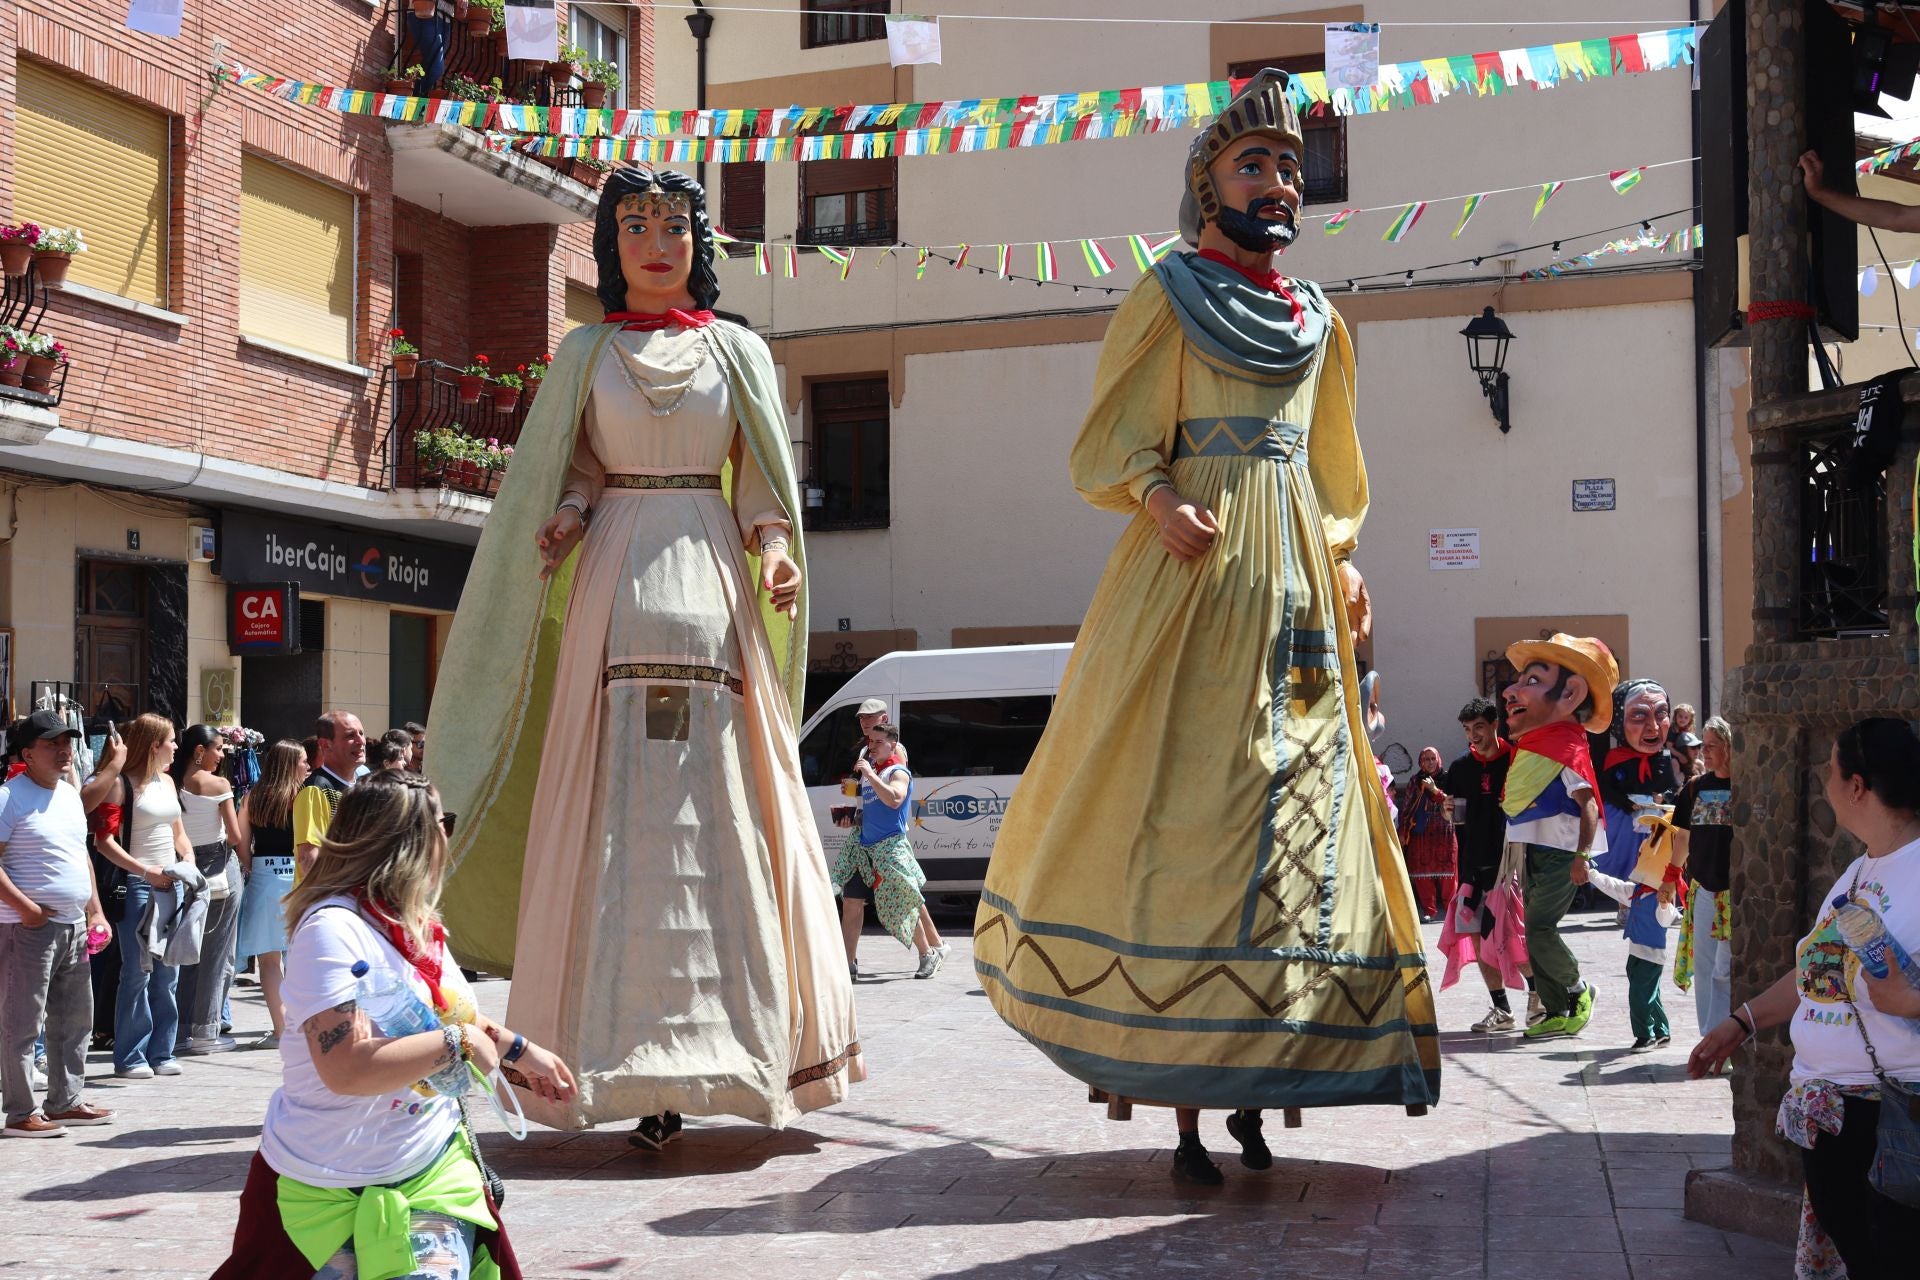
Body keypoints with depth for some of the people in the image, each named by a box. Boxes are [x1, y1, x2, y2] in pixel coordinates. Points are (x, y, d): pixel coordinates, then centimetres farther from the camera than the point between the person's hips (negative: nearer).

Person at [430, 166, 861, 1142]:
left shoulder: (739, 351, 13)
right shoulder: (586, 353, 13)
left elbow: (763, 479, 10)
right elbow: (570, 474, 11)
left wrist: (776, 549, -8)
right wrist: (568, 520, -10)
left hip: (712, 587, 0)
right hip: (617, 588, 0)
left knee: (715, 804, -5)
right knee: (619, 811, -6)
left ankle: (704, 1048, 1)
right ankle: (641, 1065, -4)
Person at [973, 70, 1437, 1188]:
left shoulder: (1321, 324, 20)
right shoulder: (1167, 296, 5)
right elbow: (1108, 445, -1)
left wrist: (1343, 561, 10)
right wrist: (1159, 497, -20)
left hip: (1295, 583, 6)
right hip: (1193, 565, -5)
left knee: (1298, 816, 1)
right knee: (1186, 802, -9)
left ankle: (1254, 1077, 8)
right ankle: (1187, 1106, -6)